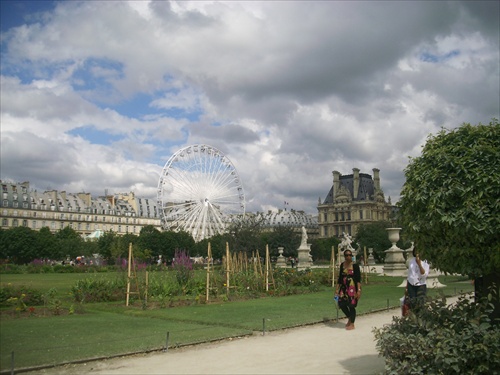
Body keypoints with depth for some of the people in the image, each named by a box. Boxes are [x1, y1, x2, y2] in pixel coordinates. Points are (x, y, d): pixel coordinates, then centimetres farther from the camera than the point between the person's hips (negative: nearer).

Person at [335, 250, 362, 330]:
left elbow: (358, 279, -11)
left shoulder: (355, 266, -7)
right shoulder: (342, 265, 7)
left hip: (352, 288, -5)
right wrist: (337, 289, 12)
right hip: (344, 287, 5)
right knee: (341, 304, 4)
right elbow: (340, 277, 14)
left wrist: (359, 290, -18)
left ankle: (352, 324, 17)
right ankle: (349, 318, 30)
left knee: (351, 305, 0)